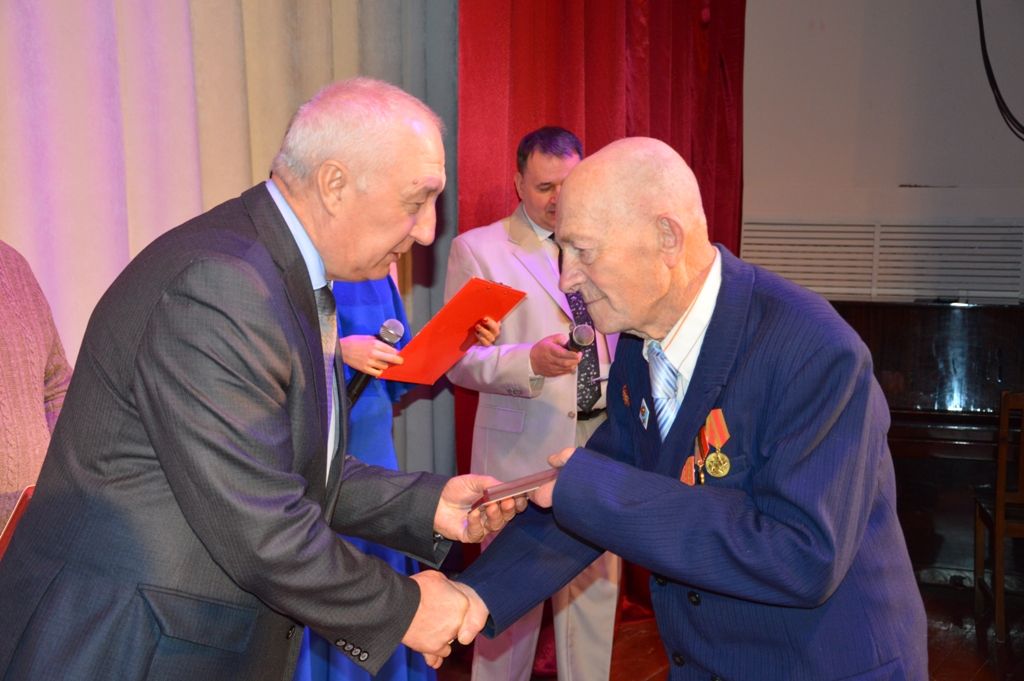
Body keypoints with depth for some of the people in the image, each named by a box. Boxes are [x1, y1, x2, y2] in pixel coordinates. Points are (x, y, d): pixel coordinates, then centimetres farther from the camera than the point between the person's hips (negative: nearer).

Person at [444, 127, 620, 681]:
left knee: (596, 582, 11)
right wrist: (531, 362, -25)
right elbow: (460, 360, -9)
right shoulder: (476, 249, -4)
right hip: (523, 447, -4)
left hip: (602, 438, 4)